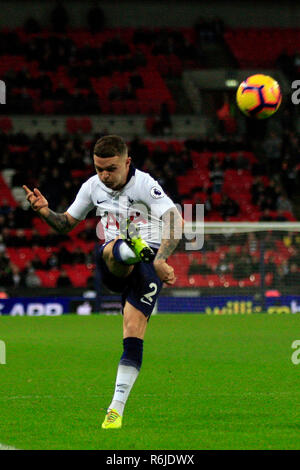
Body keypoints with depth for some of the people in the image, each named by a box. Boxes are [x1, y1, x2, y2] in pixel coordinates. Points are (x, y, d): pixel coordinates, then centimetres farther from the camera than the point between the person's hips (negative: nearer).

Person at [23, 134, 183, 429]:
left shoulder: (144, 184, -10)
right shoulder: (93, 186, 8)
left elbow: (174, 220, -22)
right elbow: (67, 223, 22)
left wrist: (160, 260, -36)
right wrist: (45, 212, -1)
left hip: (148, 261, -4)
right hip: (112, 269, 4)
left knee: (133, 333, -16)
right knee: (112, 250, -35)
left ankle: (117, 408, -12)